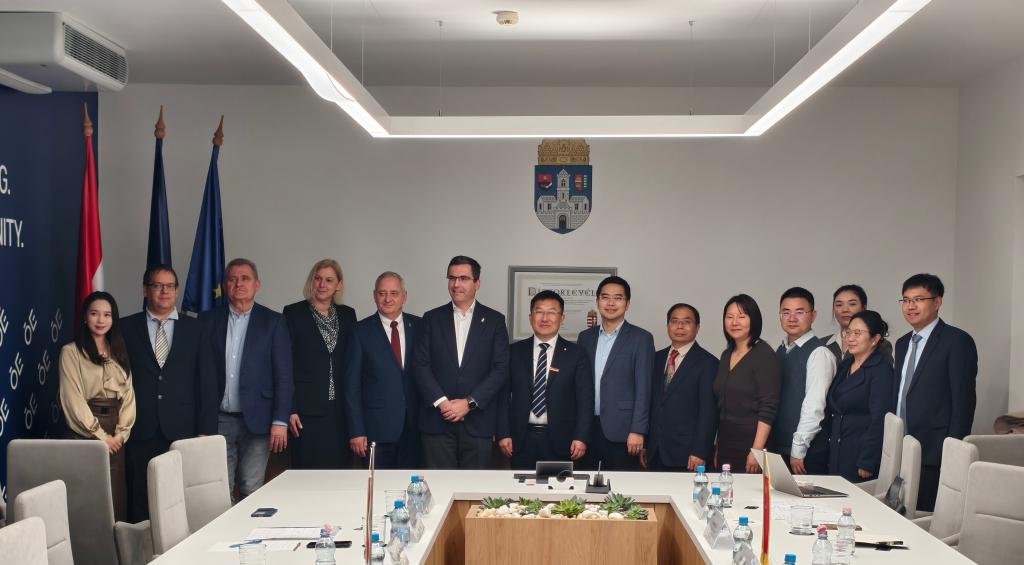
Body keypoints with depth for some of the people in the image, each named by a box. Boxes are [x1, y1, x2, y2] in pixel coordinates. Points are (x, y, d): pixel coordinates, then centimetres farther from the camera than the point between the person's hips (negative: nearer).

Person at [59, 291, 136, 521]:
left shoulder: (119, 352, 13)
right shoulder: (71, 351, -2)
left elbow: (128, 394, 9)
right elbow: (73, 399, -8)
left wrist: (121, 433, -4)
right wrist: (100, 435, -10)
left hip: (116, 436, 4)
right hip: (85, 433, -4)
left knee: (116, 497, 3)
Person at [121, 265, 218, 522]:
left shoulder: (196, 329, 9)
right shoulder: (126, 328, 7)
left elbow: (207, 382, 6)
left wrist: (206, 431, 0)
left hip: (182, 432, 0)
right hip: (140, 431, 0)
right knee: (140, 503, 3)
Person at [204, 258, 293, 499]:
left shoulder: (273, 322, 2)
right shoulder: (209, 320, 8)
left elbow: (283, 375, -1)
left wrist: (280, 421, -7)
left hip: (256, 420, -2)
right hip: (218, 420, 2)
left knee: (252, 491, 1)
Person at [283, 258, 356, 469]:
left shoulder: (347, 315, 10)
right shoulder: (294, 313, 0)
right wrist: (290, 409, -8)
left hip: (341, 410, 3)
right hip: (307, 410, -3)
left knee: (340, 469, 4)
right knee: (307, 470, 0)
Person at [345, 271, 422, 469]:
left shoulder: (419, 326, 5)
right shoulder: (362, 331, -1)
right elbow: (352, 384, -1)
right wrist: (356, 431, -6)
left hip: (414, 427, 2)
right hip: (377, 428, -2)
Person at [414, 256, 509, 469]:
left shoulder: (494, 321, 6)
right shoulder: (432, 319, 9)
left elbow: (501, 369, -2)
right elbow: (421, 365, 2)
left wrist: (469, 403, -10)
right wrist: (441, 402, -10)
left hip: (478, 422, -1)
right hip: (437, 421, 1)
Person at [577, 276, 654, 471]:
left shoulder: (641, 338, -1)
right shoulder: (585, 337, 12)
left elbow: (643, 388, -6)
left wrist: (637, 431, -12)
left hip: (621, 431, -4)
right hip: (586, 428, 4)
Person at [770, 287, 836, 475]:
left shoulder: (819, 354, -10)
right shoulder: (779, 352, 12)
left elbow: (814, 405, -15)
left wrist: (798, 451, -15)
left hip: (808, 453, -6)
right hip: (777, 448, 6)